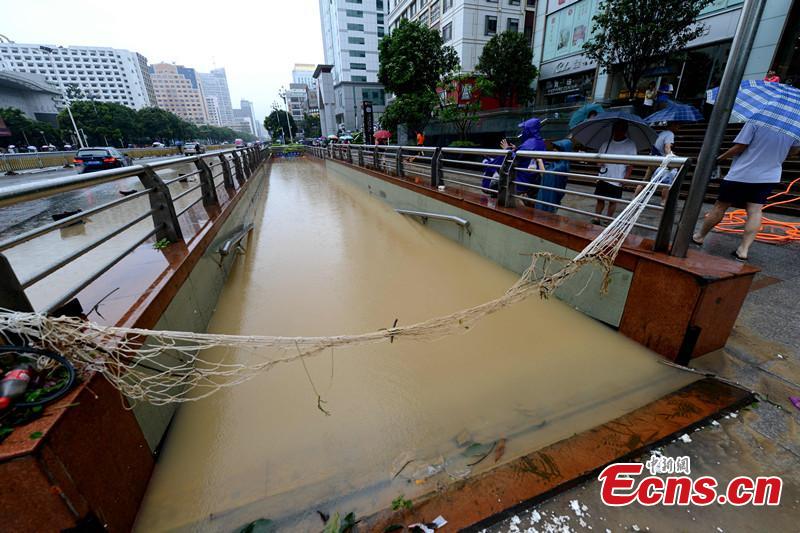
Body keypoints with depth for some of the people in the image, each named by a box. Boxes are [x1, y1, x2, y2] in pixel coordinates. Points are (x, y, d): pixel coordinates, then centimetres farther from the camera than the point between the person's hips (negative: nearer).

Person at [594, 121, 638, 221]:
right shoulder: (606, 143, 9)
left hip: (617, 179, -3)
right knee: (600, 199, 4)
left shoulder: (630, 145, -2)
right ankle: (596, 219, 10)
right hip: (603, 177, 3)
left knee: (613, 201, 5)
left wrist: (626, 177, -14)